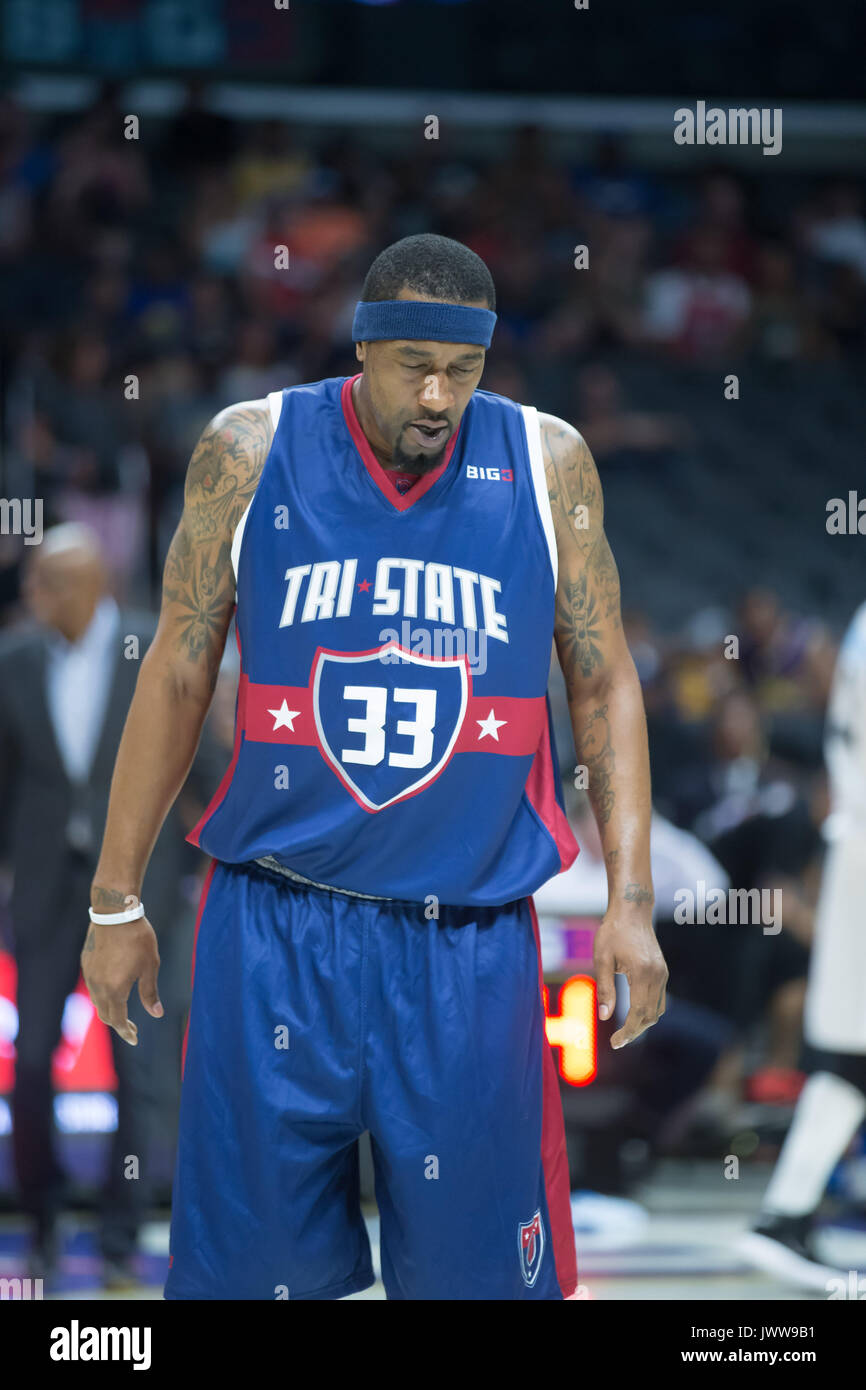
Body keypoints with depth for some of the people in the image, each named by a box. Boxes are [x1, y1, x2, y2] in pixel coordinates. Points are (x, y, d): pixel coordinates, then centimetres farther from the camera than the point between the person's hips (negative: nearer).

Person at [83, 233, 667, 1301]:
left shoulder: (545, 463, 2)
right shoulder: (251, 452, 0)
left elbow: (604, 683, 8)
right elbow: (178, 676, 7)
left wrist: (630, 900, 0)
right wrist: (116, 902, 7)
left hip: (471, 936, 0)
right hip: (276, 930, 0)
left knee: (473, 1262, 1)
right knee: (253, 1259, 1)